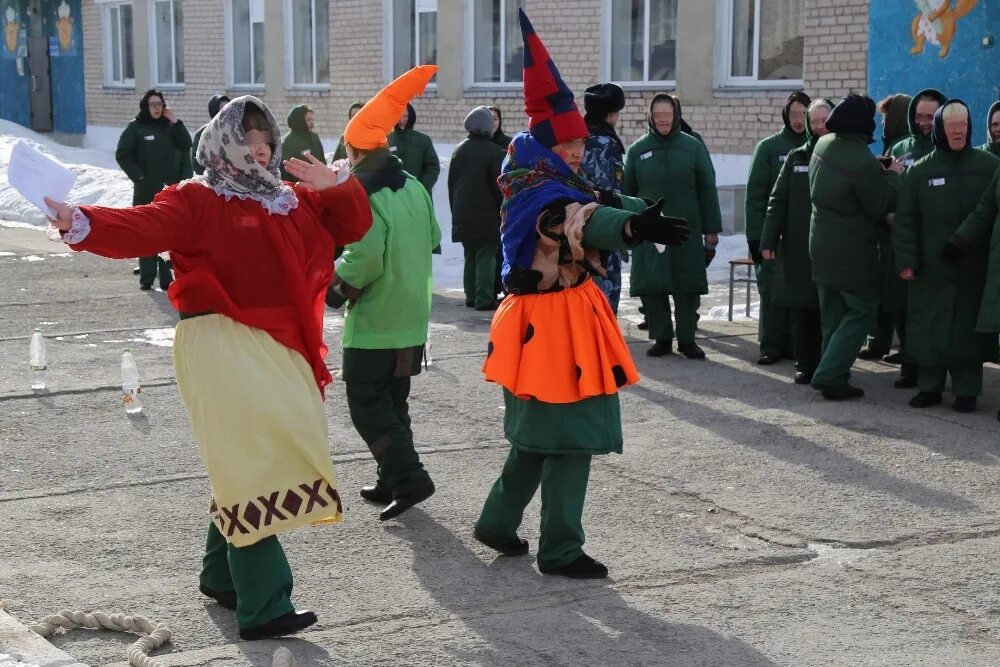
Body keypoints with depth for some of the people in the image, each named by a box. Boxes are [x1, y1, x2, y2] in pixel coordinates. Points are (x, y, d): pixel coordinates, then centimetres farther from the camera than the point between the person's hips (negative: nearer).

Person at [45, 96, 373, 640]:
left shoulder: (295, 202, 18)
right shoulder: (197, 200, -2)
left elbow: (353, 225, 18)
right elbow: (144, 228, -17)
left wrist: (337, 186, -2)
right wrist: (81, 223, -35)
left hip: (279, 349, 7)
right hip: (221, 345, -7)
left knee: (254, 466, 13)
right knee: (250, 465, -12)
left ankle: (223, 575, 33)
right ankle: (263, 606, -10)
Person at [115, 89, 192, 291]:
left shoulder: (169, 126, 10)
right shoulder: (135, 127, 0)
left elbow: (186, 146, -1)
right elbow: (122, 154, -2)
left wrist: (175, 122, -9)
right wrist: (137, 175, -9)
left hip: (170, 189, 3)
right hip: (146, 191, -3)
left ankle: (166, 277, 8)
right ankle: (146, 278, 3)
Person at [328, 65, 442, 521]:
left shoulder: (364, 195, -19)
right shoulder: (414, 188, 5)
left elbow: (364, 260, -26)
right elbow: (432, 238, 14)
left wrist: (338, 283, -8)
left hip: (373, 326, -8)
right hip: (413, 319, 8)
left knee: (367, 405, 0)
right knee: (393, 402, 18)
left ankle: (408, 478, -9)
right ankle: (392, 482, 22)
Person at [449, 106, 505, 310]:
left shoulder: (459, 151, 8)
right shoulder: (495, 152, -11)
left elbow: (451, 184, 12)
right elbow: (500, 186, -11)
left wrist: (456, 211, 19)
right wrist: (504, 210, 1)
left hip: (463, 215, 6)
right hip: (487, 215, -6)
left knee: (470, 255, 14)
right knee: (486, 256, -2)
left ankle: (471, 297, 16)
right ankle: (484, 299, -6)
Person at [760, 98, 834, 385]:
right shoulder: (796, 157, 9)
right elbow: (778, 201, 6)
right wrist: (768, 240, -2)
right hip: (798, 250, 2)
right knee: (801, 311, 3)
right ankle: (805, 365, 11)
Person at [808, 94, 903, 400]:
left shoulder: (823, 146, 0)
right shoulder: (863, 163, -25)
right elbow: (879, 208, -13)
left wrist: (879, 173, 8)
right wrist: (892, 176, 0)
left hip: (821, 245, 8)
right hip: (852, 251, -8)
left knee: (832, 314, 15)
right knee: (862, 309, 3)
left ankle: (832, 376, 20)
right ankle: (830, 375, -3)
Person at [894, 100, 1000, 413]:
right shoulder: (920, 171, 3)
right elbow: (905, 220, 2)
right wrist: (906, 260, -6)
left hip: (975, 269, -1)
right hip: (931, 267, 1)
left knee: (968, 328, 4)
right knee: (930, 328, 4)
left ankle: (966, 390, 13)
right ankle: (930, 386, 16)